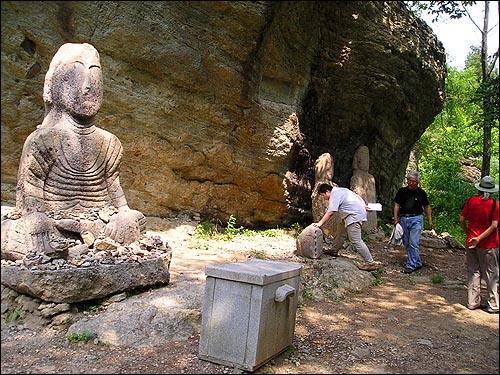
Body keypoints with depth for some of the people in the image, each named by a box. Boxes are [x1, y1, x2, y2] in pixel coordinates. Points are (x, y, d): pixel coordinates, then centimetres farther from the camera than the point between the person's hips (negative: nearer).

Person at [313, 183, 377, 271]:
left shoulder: (334, 195, -11)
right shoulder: (340, 190, 20)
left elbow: (330, 213, -18)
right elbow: (357, 196, 25)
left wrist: (320, 223, -13)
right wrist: (363, 205, 27)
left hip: (354, 216, -11)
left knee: (356, 241, -11)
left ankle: (370, 263, -9)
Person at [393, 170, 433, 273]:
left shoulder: (421, 192, 3)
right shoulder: (402, 191, 6)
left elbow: (426, 207, 10)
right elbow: (397, 205, 7)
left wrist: (430, 220, 8)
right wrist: (396, 219, -2)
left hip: (416, 219, -3)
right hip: (403, 219, 3)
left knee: (413, 243, -10)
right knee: (406, 243, 8)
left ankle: (411, 265, -4)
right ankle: (417, 263, 22)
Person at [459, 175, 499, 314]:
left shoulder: (470, 201, -2)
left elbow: (462, 220, 0)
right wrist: (479, 238, -15)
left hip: (471, 242, 3)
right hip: (489, 245, -3)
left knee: (473, 272, 13)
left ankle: (473, 302, 19)